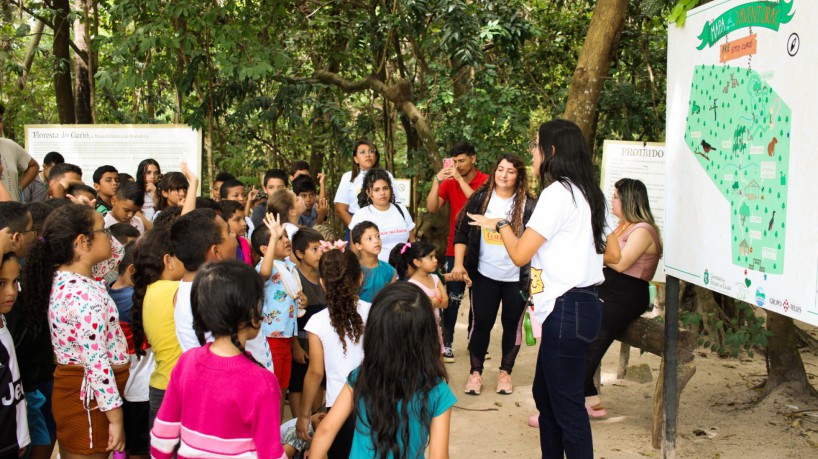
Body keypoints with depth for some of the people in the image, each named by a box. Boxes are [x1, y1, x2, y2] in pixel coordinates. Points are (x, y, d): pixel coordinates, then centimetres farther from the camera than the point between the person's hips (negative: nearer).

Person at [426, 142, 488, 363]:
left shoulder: (486, 181, -6)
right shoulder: (449, 183, 3)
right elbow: (431, 207, -7)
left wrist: (460, 179, -25)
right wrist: (437, 181, -19)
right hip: (455, 249, 1)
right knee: (453, 298, -3)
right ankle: (447, 343, 4)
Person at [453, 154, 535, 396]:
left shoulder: (527, 205, -5)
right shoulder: (480, 199, 0)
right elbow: (462, 232, 4)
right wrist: (459, 263, -4)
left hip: (516, 278, -1)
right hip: (484, 275, 1)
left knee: (512, 324, 10)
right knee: (480, 322, 6)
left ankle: (506, 372, 27)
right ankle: (475, 372, 21)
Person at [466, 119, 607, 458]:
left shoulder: (558, 192, -15)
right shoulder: (582, 192, 14)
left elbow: (520, 254, -16)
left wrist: (500, 225, 3)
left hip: (567, 307, -10)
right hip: (577, 303, 10)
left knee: (566, 404, -1)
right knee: (544, 394, 19)